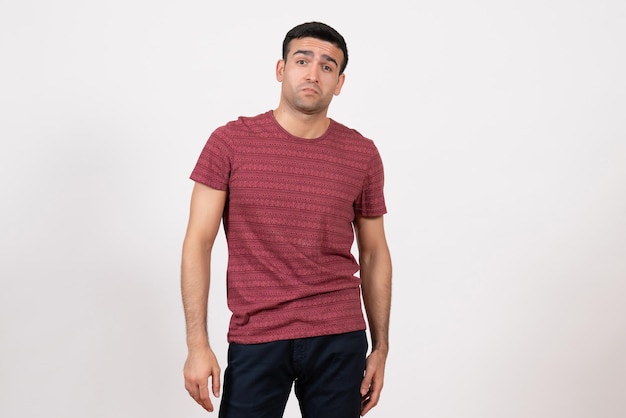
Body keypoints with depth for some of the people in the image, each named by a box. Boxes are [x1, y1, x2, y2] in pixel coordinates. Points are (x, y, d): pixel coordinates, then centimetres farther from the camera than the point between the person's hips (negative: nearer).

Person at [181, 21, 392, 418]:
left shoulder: (363, 154, 2)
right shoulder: (230, 142, -3)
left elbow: (374, 254, 9)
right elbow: (198, 244, -4)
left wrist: (381, 347, 8)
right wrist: (197, 344, -9)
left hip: (339, 340, 2)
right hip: (255, 341, -1)